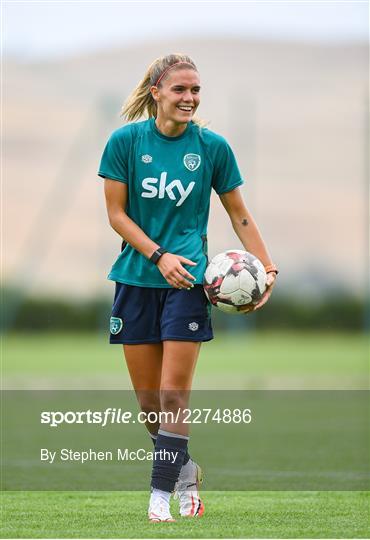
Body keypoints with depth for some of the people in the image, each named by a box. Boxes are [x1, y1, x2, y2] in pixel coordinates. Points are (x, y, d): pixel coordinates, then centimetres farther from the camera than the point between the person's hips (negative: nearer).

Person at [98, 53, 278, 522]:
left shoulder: (212, 146, 0)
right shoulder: (125, 141, -2)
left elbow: (239, 215, 9)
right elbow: (116, 213, -1)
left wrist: (268, 269, 0)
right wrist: (159, 255, -14)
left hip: (187, 278, -1)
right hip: (136, 278, 1)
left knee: (174, 395, -9)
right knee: (147, 397, 6)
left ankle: (161, 492, -4)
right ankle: (185, 470, 28)